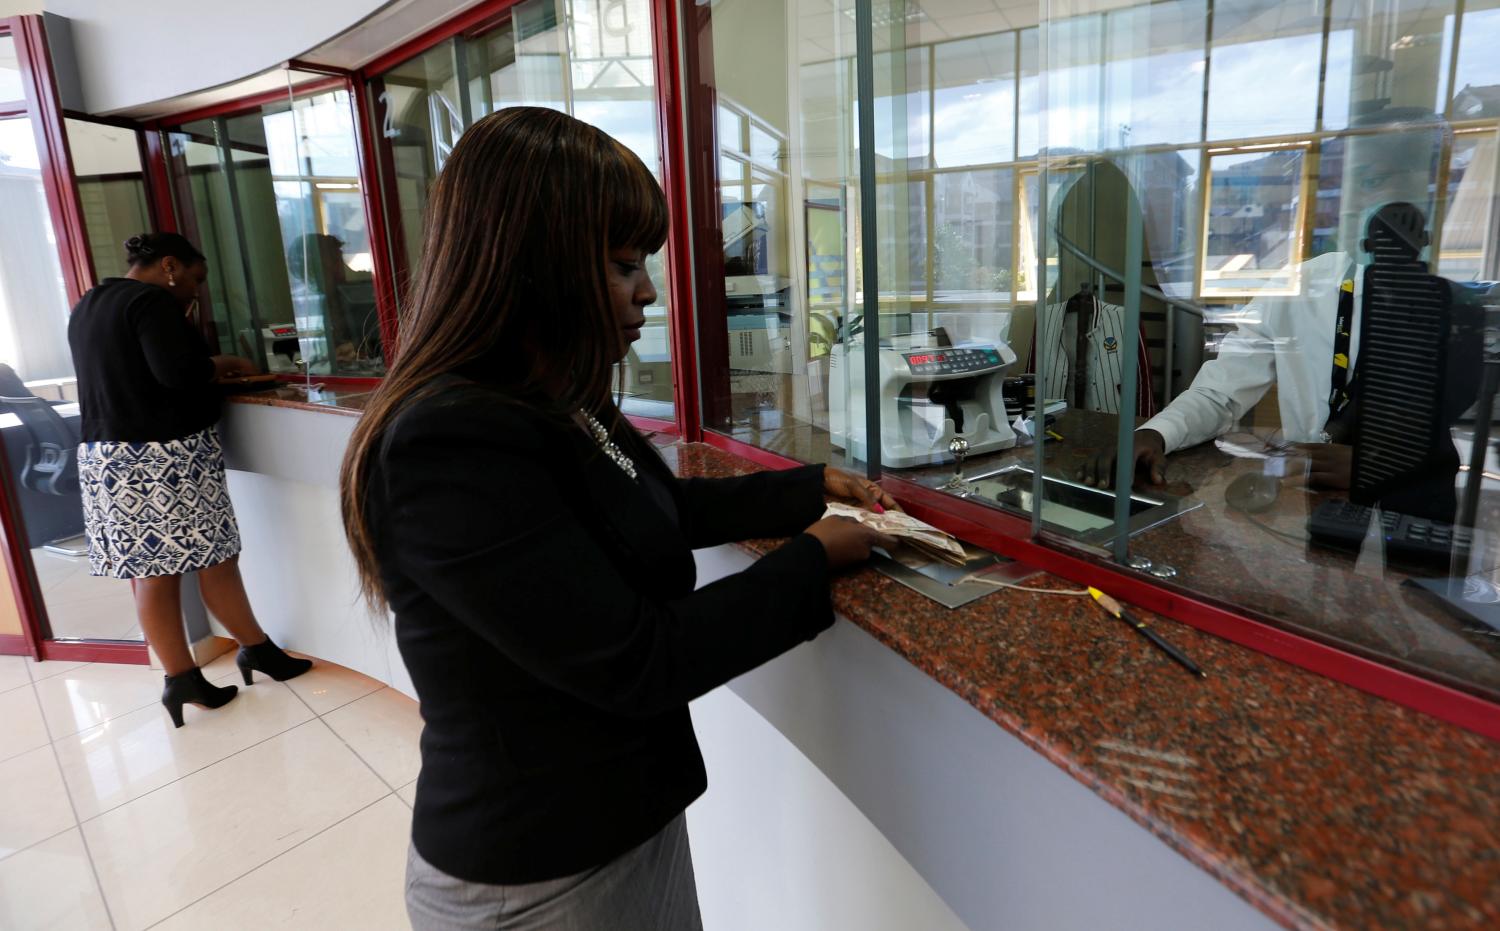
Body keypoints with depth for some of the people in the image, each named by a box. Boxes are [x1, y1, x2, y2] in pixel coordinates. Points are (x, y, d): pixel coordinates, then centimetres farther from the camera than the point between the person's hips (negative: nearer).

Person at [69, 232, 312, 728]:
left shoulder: (87, 307, 18)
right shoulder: (152, 301, -11)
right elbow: (180, 374, -22)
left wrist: (204, 364, 17)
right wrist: (220, 365, -3)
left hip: (106, 457, 9)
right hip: (164, 456, -9)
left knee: (150, 571, 8)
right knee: (216, 558, 4)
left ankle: (181, 678, 14)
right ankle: (257, 649, 17)